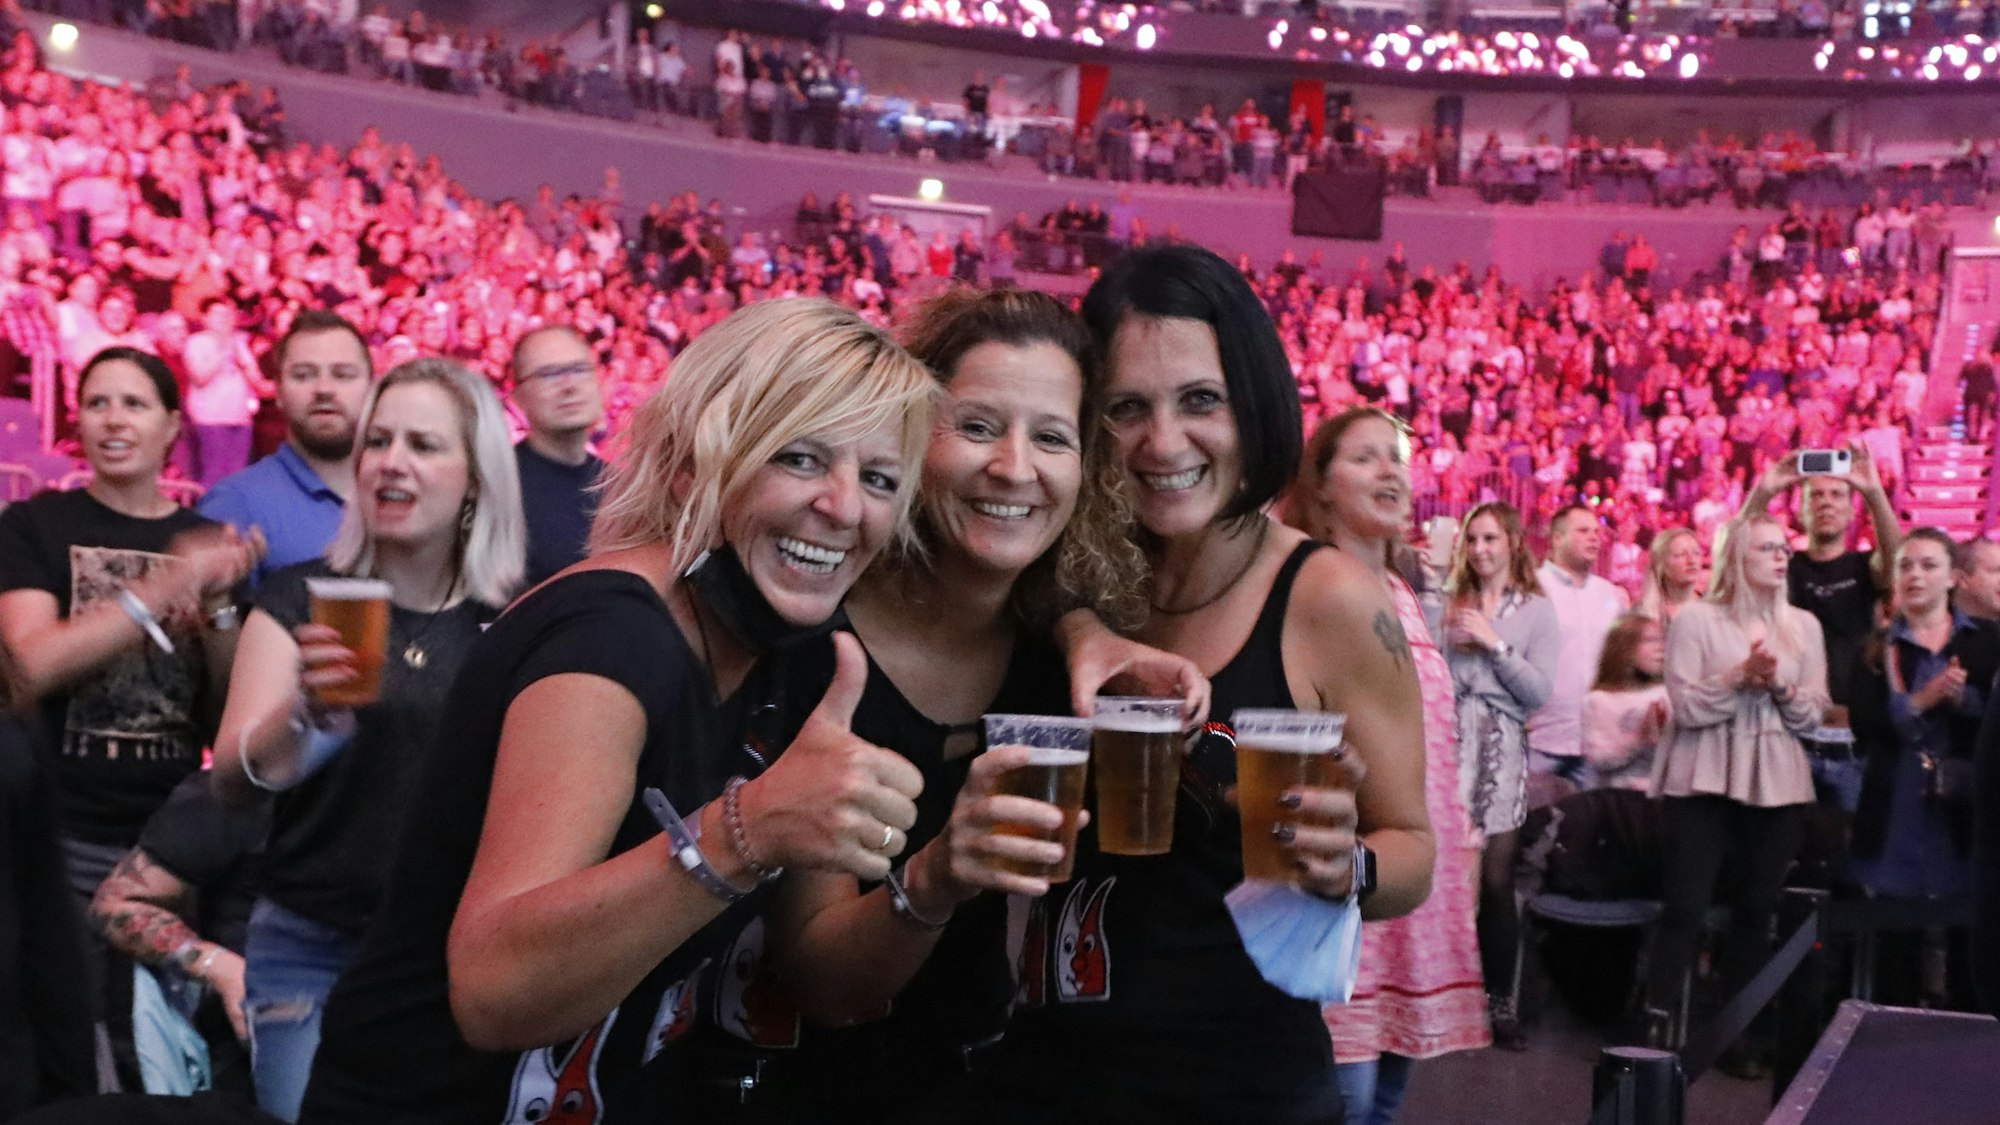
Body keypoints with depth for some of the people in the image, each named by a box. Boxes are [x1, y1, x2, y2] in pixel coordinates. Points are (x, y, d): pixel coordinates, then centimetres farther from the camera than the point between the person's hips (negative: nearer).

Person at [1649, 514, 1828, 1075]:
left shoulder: (1804, 625, 10)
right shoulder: (1696, 619, -2)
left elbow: (1813, 714, 7)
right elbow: (1686, 707, -9)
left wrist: (1780, 686, -11)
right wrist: (1740, 678, -19)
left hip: (1777, 782, 4)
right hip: (1703, 781, -4)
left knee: (1757, 908, 8)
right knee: (1685, 908, -6)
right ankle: (1661, 1025, 0)